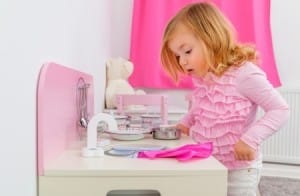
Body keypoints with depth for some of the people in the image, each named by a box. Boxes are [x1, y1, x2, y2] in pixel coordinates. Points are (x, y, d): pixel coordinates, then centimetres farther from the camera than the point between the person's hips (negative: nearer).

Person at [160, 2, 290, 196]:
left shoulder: (244, 73, -22)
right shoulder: (202, 78, 0)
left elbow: (280, 110, -20)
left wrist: (251, 139, -30)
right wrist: (185, 124, 0)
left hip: (239, 168, -7)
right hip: (207, 165, 7)